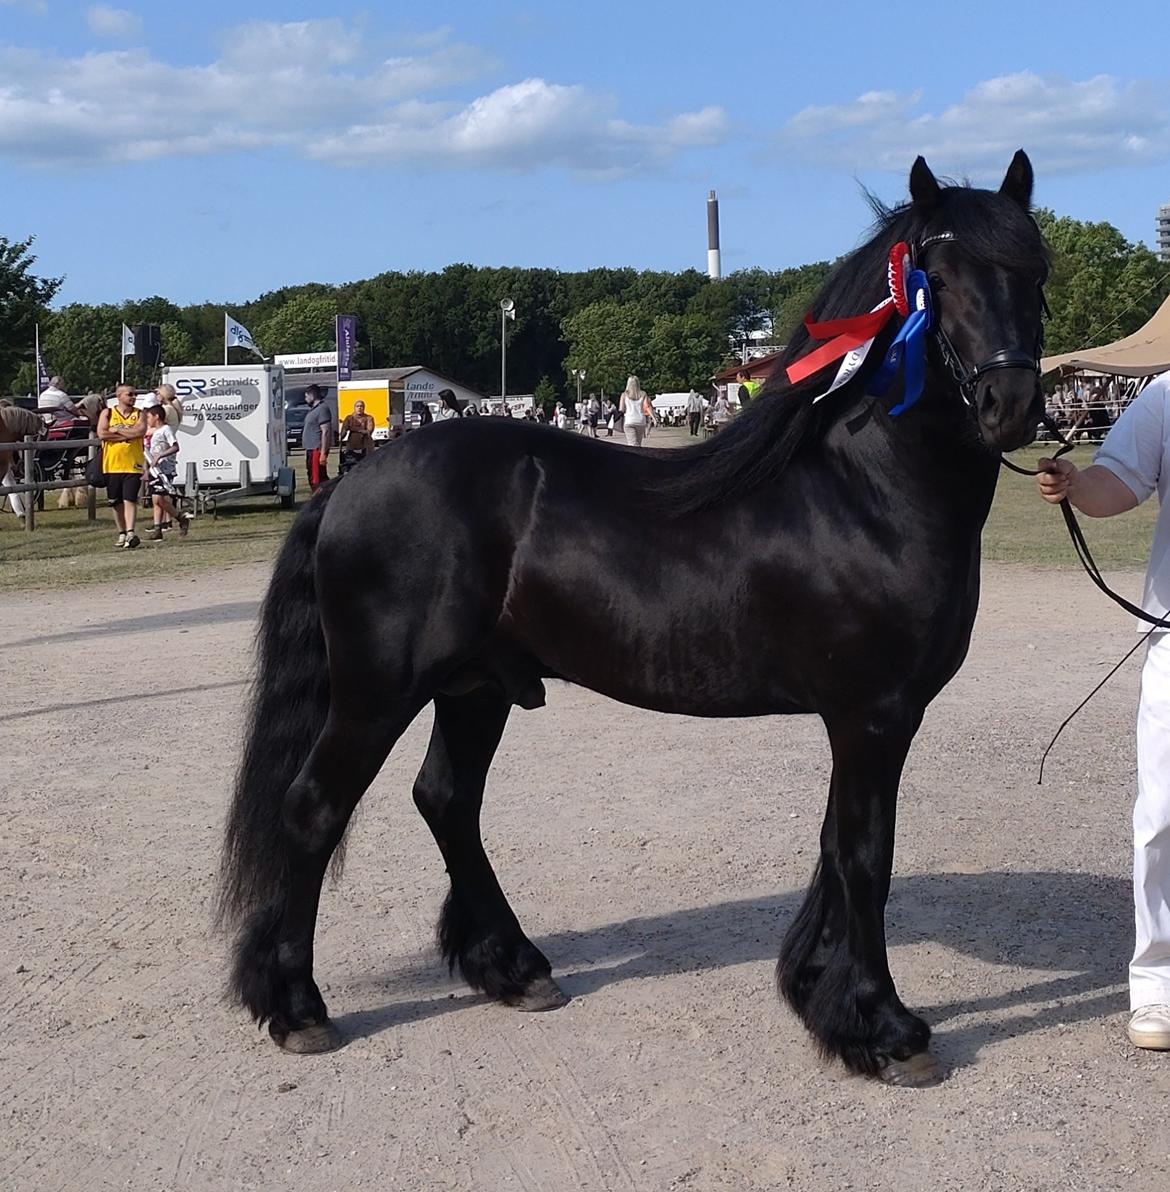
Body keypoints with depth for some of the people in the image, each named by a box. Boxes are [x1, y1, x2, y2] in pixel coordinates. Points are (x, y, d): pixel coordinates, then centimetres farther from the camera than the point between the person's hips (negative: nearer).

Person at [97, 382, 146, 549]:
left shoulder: (139, 414, 7)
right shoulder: (107, 413, 6)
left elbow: (141, 432, -12)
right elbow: (102, 434, -9)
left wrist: (117, 430, -9)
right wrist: (128, 435, -9)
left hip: (133, 465, -1)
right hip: (112, 465, 1)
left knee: (130, 500, -11)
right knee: (117, 502, 9)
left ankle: (130, 533, -21)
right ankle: (122, 533, 22)